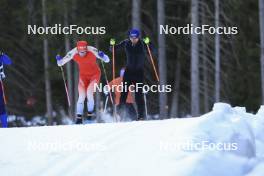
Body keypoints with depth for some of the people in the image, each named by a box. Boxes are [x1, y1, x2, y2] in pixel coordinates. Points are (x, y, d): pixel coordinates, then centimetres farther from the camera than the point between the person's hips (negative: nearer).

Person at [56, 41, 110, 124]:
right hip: (83, 76, 2)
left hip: (95, 74, -2)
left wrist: (103, 56, -43)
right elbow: (60, 63, -11)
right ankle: (79, 117, -2)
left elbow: (107, 60, -22)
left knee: (89, 92, -22)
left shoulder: (93, 51, -27)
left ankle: (90, 113, -5)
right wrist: (59, 60, -33)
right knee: (81, 96, -11)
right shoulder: (73, 53, -21)